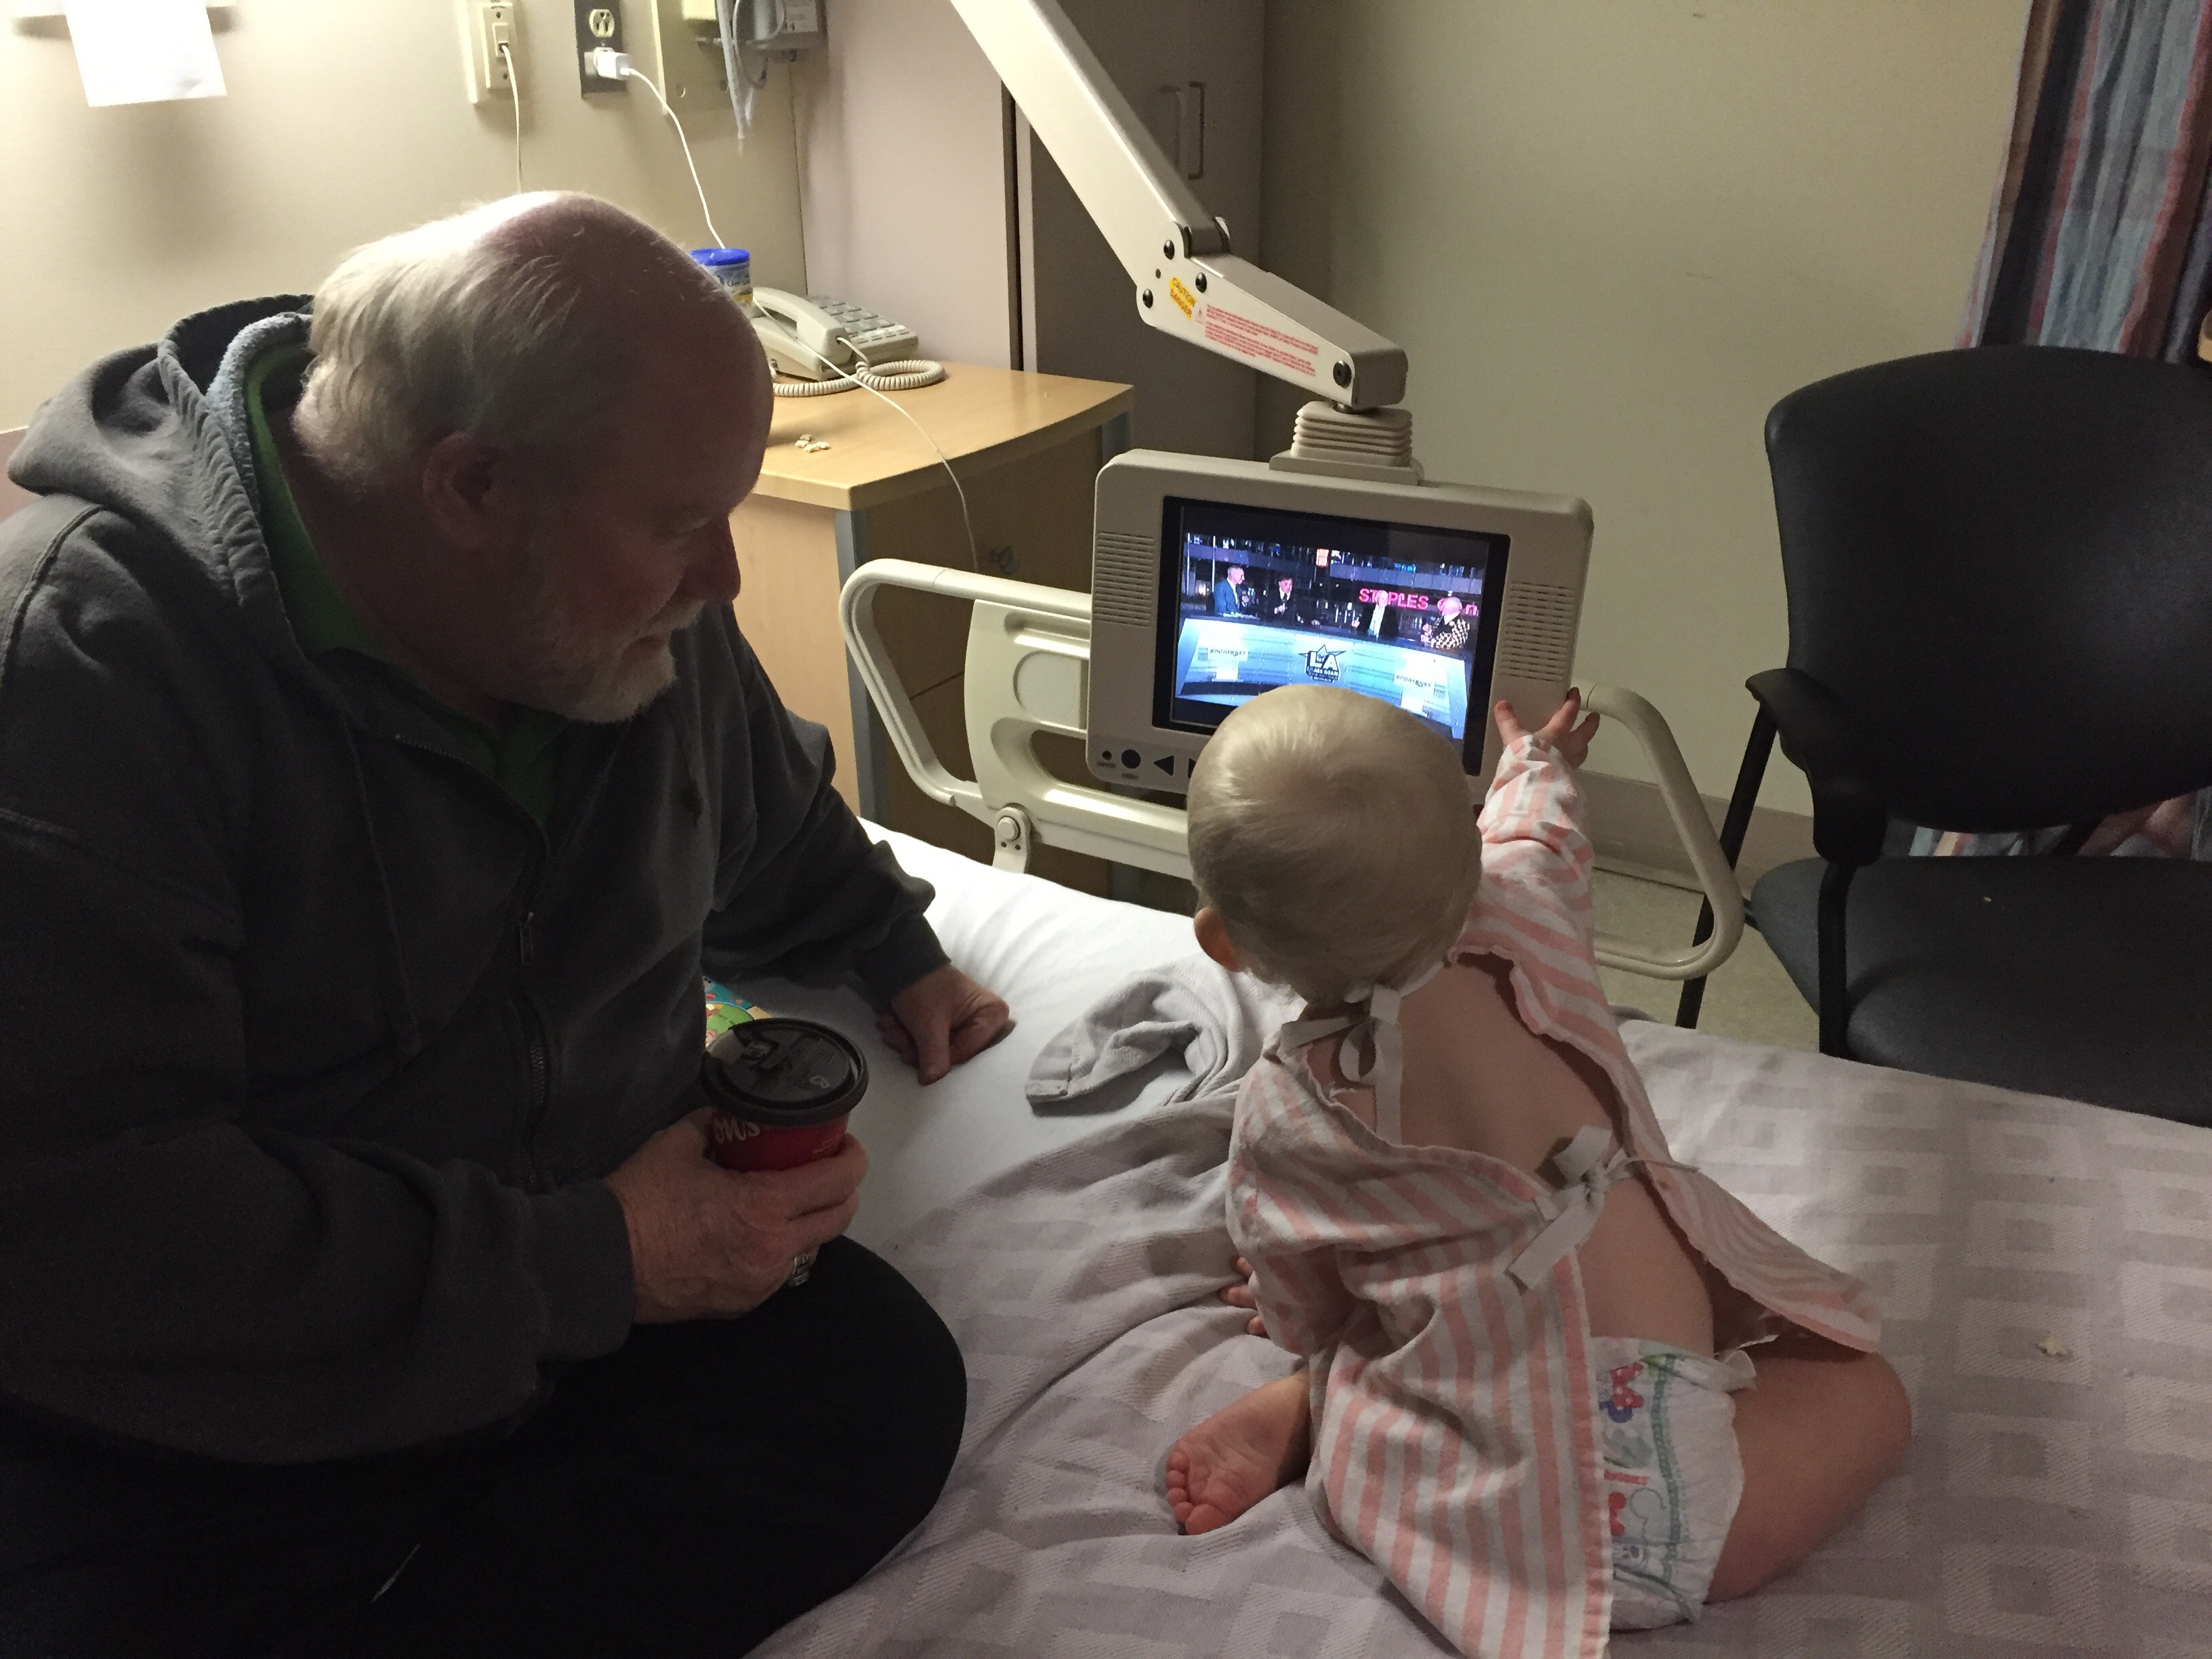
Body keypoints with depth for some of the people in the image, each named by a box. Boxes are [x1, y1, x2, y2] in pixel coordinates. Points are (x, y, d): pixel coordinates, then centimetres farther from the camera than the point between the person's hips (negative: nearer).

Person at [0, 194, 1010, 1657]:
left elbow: (776, 824, 25)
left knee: (882, 1383, -18)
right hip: (185, 1437, -6)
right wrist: (594, 1262, -27)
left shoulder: (645, 614, 0)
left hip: (580, 1297, 7)